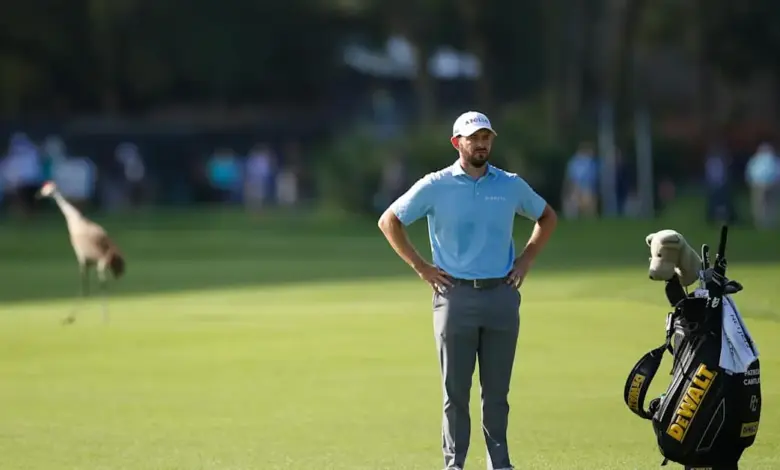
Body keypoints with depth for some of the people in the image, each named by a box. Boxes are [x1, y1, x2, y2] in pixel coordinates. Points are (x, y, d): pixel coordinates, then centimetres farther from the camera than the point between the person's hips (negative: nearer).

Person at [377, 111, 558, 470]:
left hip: (502, 296, 2)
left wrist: (526, 259, 11)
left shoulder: (511, 185, 7)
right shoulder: (435, 186, -1)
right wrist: (421, 267, 0)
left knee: (497, 390, 5)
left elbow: (547, 217, 23)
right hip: (456, 296, -2)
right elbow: (389, 221, 4)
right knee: (455, 390, -1)